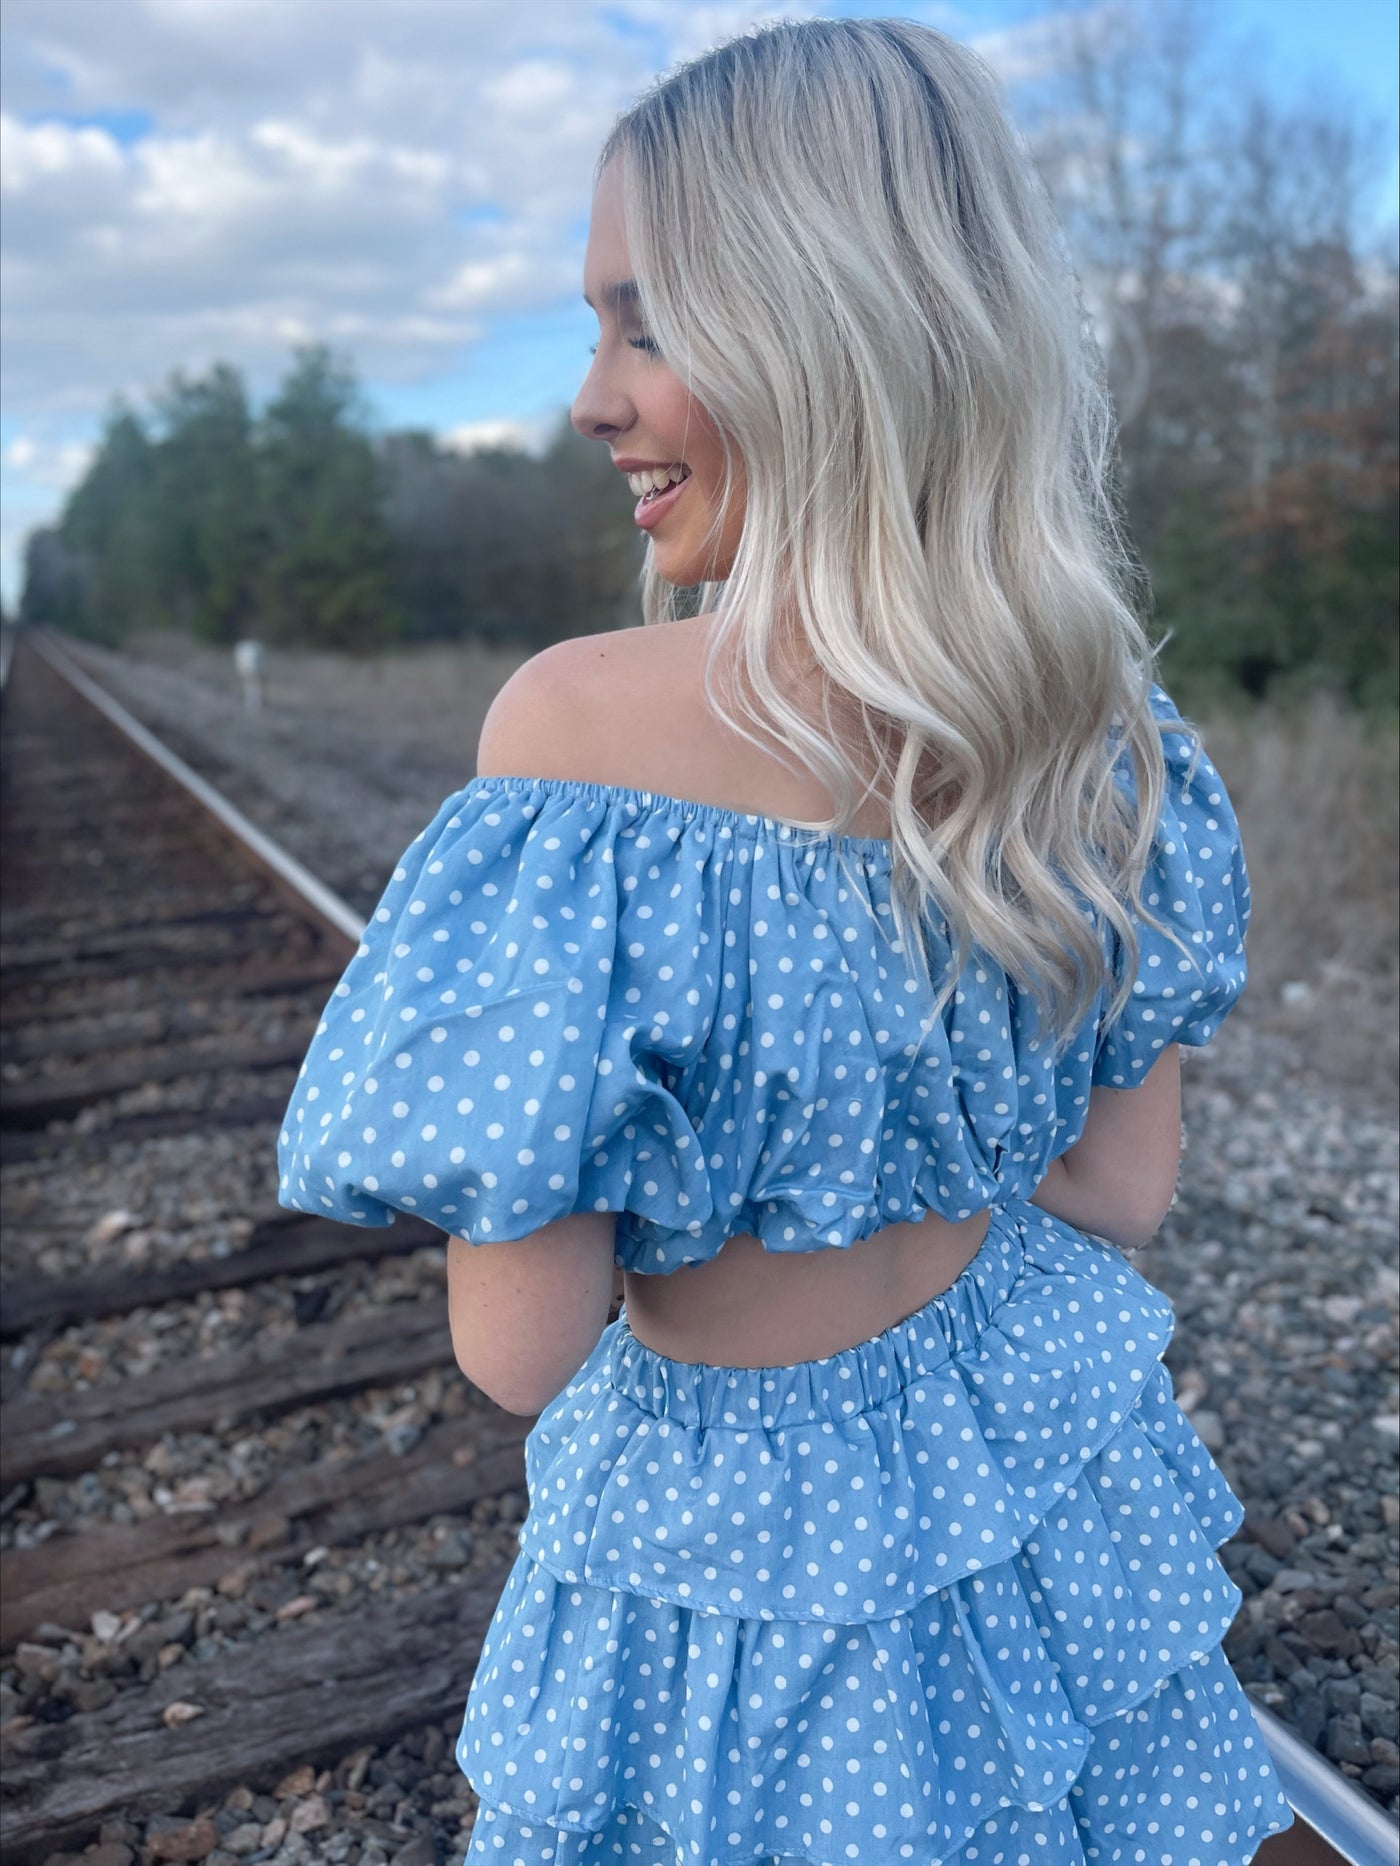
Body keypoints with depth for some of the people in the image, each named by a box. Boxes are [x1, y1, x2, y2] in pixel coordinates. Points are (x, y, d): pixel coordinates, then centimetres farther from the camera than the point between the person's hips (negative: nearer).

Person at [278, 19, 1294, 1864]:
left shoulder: (580, 720, -29)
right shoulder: (1106, 727, -12)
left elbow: (522, 1348, -24)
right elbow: (1124, 1190, -2)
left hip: (747, 1539, -4)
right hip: (1049, 1472, 5)